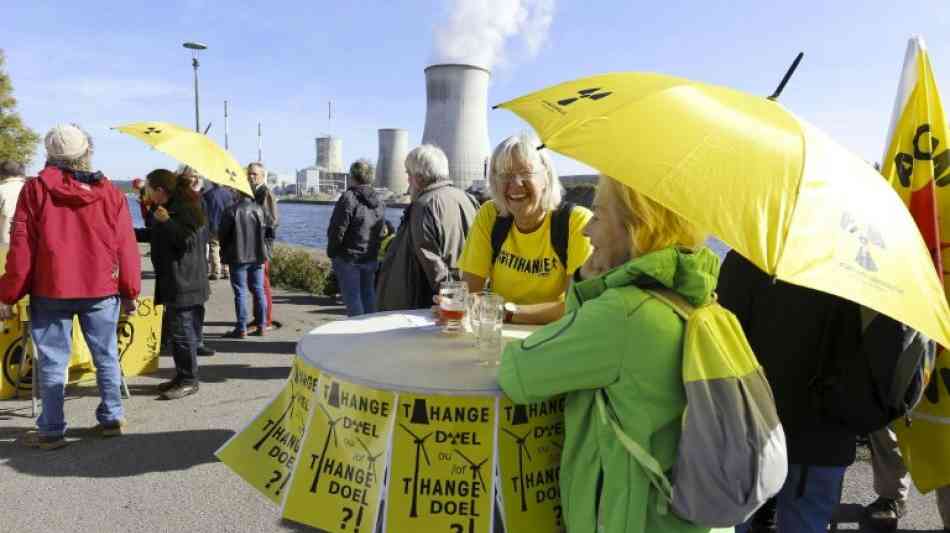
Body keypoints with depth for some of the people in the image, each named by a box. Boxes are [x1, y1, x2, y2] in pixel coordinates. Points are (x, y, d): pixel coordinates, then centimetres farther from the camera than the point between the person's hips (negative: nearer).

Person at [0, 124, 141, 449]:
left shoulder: (35, 189, -2)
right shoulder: (110, 192, 2)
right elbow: (125, 246, 2)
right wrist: (130, 291, 9)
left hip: (50, 289, -1)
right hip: (101, 288, 2)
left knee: (52, 361, 5)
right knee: (106, 356, 12)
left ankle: (51, 431, 11)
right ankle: (112, 419, 18)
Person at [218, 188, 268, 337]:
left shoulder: (231, 211, -12)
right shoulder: (259, 209, 0)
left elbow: (222, 234, -5)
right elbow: (264, 231, 6)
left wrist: (225, 253, 12)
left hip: (238, 258, -4)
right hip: (257, 257, 4)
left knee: (240, 293, 1)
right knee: (258, 291, 11)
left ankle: (241, 328, 3)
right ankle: (261, 326, 15)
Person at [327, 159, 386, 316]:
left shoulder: (348, 198, -16)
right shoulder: (379, 202, 7)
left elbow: (337, 230, -15)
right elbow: (381, 232, 10)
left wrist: (331, 253, -3)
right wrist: (373, 250, 16)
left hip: (348, 257, -6)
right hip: (371, 258, 7)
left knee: (352, 296, 0)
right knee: (369, 294, 15)